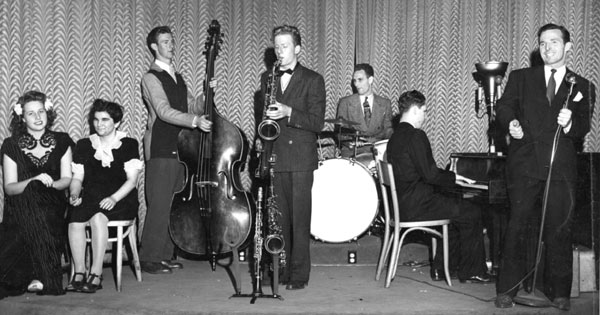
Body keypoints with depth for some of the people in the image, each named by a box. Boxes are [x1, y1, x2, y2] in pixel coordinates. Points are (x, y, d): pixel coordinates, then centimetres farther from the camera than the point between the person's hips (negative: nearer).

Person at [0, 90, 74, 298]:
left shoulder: (61, 142, 7)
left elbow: (67, 178, 4)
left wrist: (51, 184, -18)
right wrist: (34, 181, -20)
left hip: (52, 205, 0)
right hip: (21, 207, 0)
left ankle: (38, 275, -21)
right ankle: (45, 275, -26)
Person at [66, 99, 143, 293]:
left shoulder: (128, 145, 7)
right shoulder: (84, 145, 17)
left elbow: (131, 180, -1)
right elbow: (77, 178, 13)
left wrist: (113, 198, -17)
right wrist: (74, 194, -9)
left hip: (121, 199, -3)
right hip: (90, 198, 3)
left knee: (97, 217, -34)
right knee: (75, 220, -29)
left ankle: (96, 274, -29)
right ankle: (79, 272, -21)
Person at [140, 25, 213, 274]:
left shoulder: (177, 77, 20)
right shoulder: (151, 78, -7)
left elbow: (192, 107, 19)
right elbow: (164, 111, -20)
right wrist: (195, 121, -32)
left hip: (179, 148, 8)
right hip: (160, 150, -8)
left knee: (175, 204, 9)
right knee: (159, 205, -8)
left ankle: (165, 255, 17)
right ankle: (149, 258, 0)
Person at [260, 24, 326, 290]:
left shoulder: (313, 80, 1)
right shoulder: (266, 78, 15)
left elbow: (317, 123, -6)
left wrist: (289, 113, -19)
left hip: (301, 158, -4)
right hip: (275, 157, 4)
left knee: (299, 218, -3)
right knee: (279, 217, 5)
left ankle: (299, 273, 3)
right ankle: (281, 268, 14)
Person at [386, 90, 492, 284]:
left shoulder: (395, 136, 13)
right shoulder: (416, 136, -17)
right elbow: (430, 174, -21)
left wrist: (450, 177, 14)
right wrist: (453, 177, -3)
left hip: (402, 202, 10)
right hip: (416, 206, -10)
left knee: (458, 210, 24)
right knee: (472, 214, 0)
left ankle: (442, 268, 23)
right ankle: (470, 272, 11)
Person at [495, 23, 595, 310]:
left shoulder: (582, 87, 13)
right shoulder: (521, 78, 14)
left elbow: (583, 129, 5)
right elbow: (504, 106, 6)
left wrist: (569, 124, -17)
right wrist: (511, 122, -16)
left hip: (562, 168, 1)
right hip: (524, 163, 0)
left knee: (559, 230, 3)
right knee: (516, 226, 1)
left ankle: (559, 291, 16)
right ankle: (507, 289, 8)